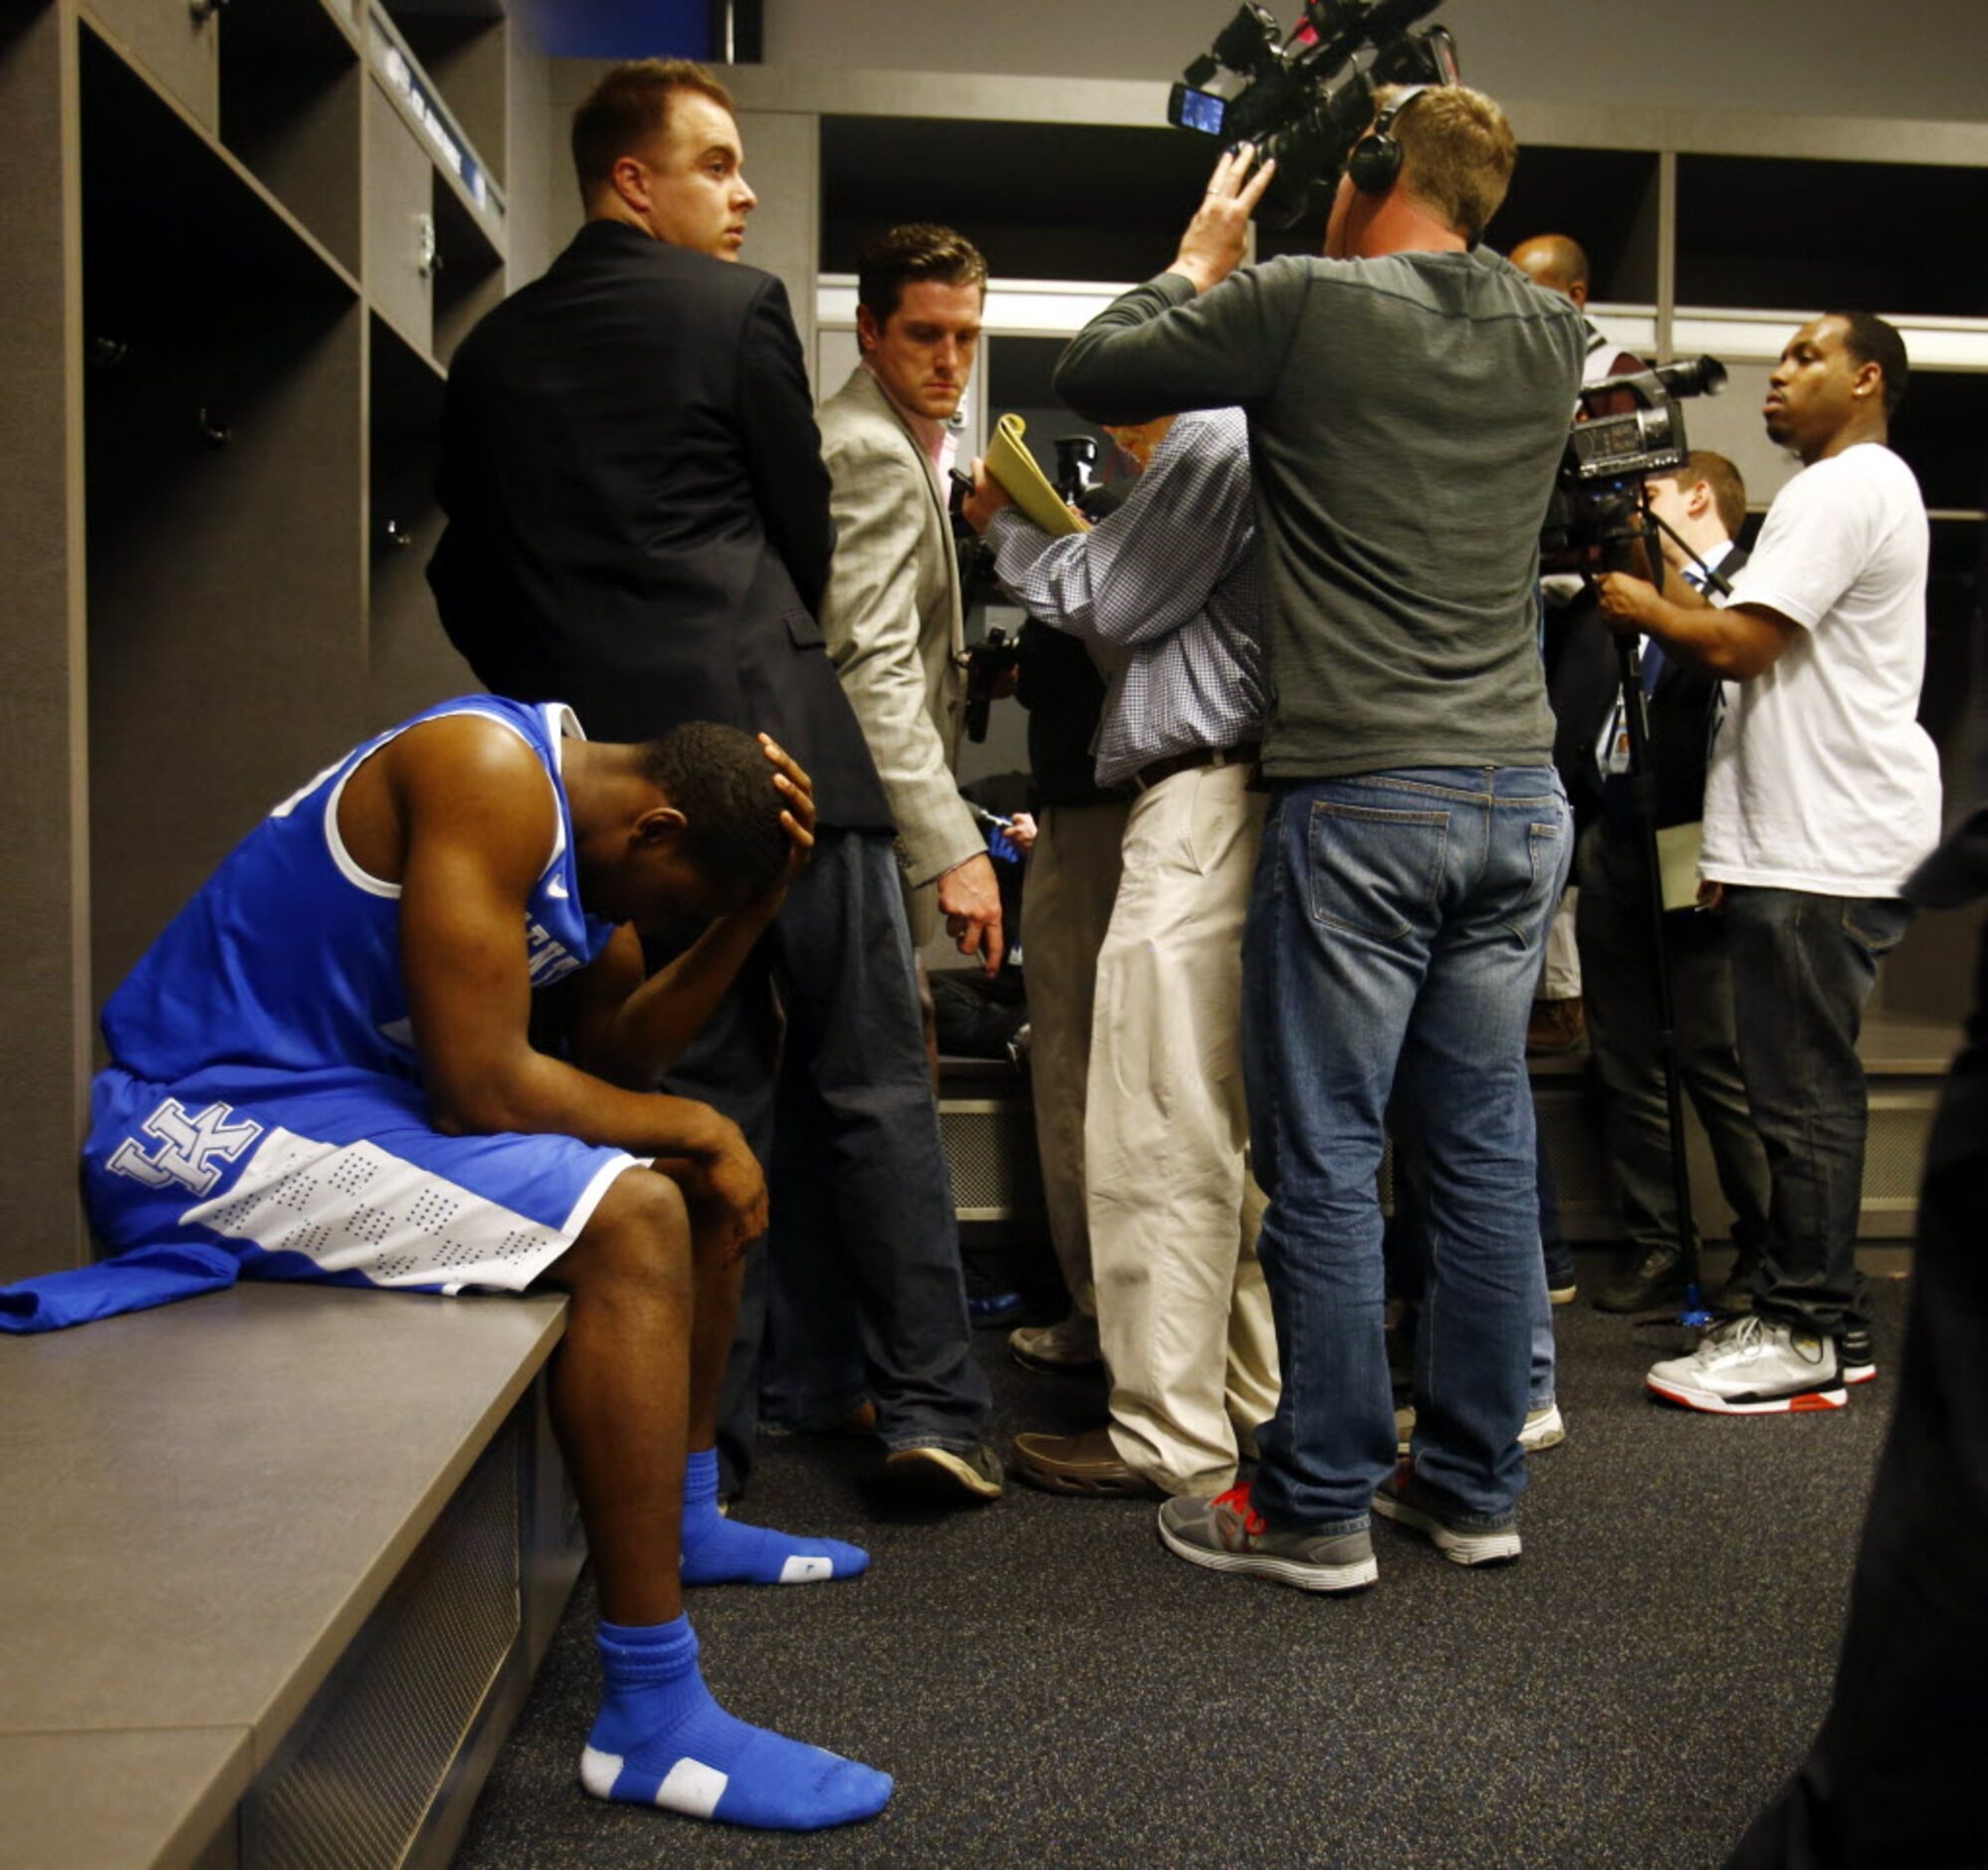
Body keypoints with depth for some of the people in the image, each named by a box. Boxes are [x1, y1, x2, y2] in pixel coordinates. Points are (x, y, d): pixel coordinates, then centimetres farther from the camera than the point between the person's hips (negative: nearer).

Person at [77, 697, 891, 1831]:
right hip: (208, 1132, -10)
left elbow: (613, 1054, 12)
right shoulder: (491, 774, -23)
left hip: (350, 1091, 10)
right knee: (630, 1217, -27)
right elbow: (481, 1087, -27)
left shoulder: (587, 811, 7)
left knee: (700, 1169, 16)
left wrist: (748, 917, 0)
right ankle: (653, 1721, -21)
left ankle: (687, 1519, 32)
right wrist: (695, 1128, -13)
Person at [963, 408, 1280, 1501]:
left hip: (1201, 807, -11)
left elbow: (1103, 605, -5)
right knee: (1246, 1129, 14)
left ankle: (1168, 1438, 0)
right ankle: (1265, 1397, 24)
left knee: (1159, 1143, -7)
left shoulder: (1213, 441, -8)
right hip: (1247, 807, 11)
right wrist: (1045, 535, 18)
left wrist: (1005, 527, 11)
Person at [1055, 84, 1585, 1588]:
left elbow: (1095, 372, 2)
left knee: (1324, 1157, 2)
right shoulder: (1551, 334, 10)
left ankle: (1320, 1508, 11)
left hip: (1358, 801, -6)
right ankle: (1473, 1486, 22)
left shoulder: (1306, 306, -7)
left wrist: (1204, 253, 17)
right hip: (1520, 796, 6)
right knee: (1486, 1144, 11)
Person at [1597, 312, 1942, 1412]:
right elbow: (1766, 649, 22)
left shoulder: (1847, 487, -9)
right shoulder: (1855, 488, 26)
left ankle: (1801, 1334, 0)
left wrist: (1649, 610, -2)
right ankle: (1819, 1320, 19)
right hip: (1808, 838, 11)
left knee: (1804, 1096, -7)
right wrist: (1658, 590, 14)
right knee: (1807, 1090, 12)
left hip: (1827, 851, -11)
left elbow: (1741, 644, -17)